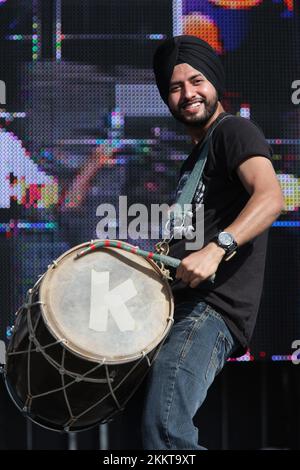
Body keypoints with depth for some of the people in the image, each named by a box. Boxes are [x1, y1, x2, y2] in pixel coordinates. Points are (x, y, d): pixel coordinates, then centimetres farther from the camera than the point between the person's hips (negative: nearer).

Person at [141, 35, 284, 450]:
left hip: (216, 307, -10)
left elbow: (270, 197, -21)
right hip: (183, 305, 10)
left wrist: (217, 247, -34)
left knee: (164, 431, -29)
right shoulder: (195, 157, 25)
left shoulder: (234, 130, -3)